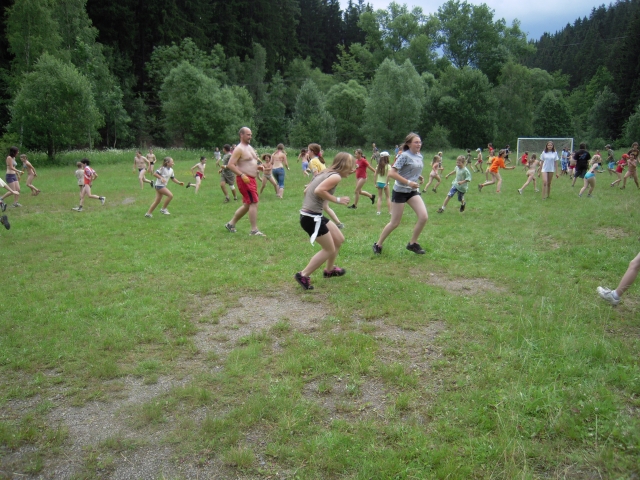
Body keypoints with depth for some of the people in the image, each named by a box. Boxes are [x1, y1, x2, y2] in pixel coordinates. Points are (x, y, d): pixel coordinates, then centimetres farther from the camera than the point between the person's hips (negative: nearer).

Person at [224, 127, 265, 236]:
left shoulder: (250, 147, 17)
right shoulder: (239, 149, -11)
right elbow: (230, 165, -18)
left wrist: (258, 167, 9)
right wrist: (242, 175, -26)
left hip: (251, 179, 10)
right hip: (244, 179, -10)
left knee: (247, 205, 15)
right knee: (254, 203, -12)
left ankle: (231, 223, 28)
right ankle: (254, 230, -7)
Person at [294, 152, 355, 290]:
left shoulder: (325, 173, 15)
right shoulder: (336, 176, -12)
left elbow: (306, 190, 15)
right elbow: (318, 191, -27)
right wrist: (337, 200, -17)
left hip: (314, 215, 10)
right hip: (311, 217, -10)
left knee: (339, 239, 21)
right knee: (329, 249, 4)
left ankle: (329, 270, 38)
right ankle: (303, 275, 7)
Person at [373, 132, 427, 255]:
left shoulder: (420, 156, 7)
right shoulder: (404, 156, -15)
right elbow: (391, 173, -21)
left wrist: (419, 177, 3)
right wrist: (409, 182, -23)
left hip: (413, 191, 7)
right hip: (400, 191, -6)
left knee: (424, 217, -9)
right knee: (395, 223, 0)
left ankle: (412, 243, 9)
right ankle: (378, 244, 19)